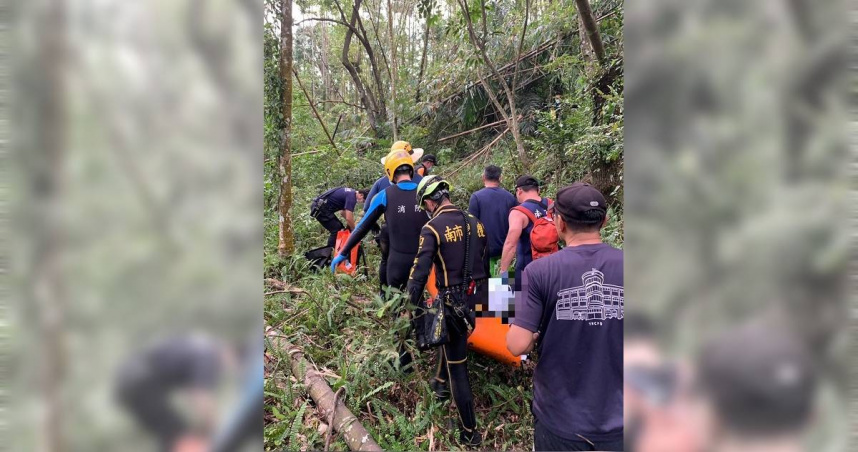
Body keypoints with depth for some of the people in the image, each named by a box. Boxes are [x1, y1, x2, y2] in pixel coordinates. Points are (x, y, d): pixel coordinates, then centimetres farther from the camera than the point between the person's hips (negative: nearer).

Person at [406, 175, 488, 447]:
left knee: (457, 365, 6)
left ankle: (470, 433, 15)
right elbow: (487, 263, 13)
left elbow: (419, 272, -18)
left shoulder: (432, 229, -13)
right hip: (477, 299, 7)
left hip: (453, 302, -6)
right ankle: (441, 384, 54)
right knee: (449, 336, 33)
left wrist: (412, 306, -10)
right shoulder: (475, 223, 5)